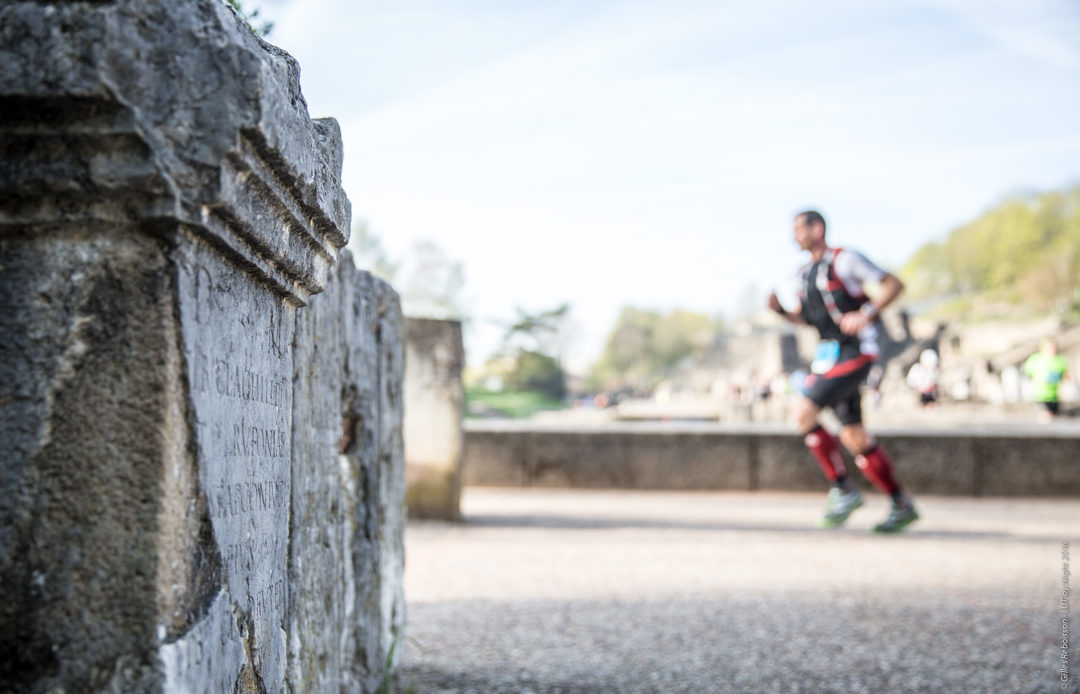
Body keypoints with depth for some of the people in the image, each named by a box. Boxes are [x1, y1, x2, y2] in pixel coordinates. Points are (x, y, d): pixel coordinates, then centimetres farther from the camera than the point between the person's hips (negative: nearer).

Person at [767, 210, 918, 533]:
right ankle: (902, 506, 16)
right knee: (854, 438, 7)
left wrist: (866, 314, -22)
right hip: (829, 354, 9)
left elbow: (893, 284, -9)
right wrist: (780, 309, 4)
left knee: (804, 413, -19)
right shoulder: (806, 273, 15)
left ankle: (843, 490, -10)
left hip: (854, 352, -8)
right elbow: (804, 316, 24)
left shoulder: (844, 260, -9)